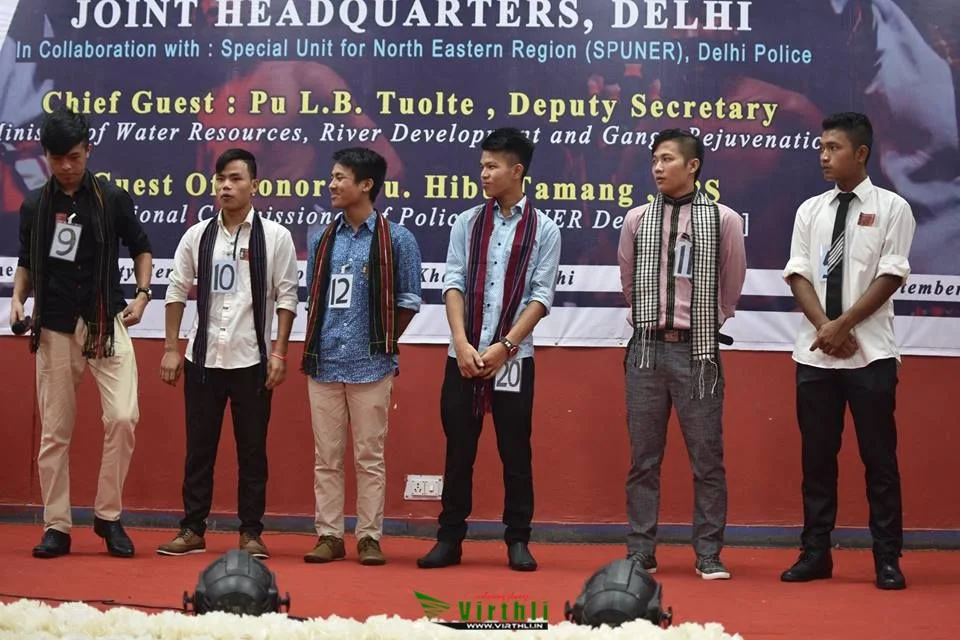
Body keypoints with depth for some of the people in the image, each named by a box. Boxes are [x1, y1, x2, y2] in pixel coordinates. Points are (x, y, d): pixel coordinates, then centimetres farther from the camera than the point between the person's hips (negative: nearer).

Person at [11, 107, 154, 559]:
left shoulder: (113, 199, -1)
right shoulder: (34, 207, 5)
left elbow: (140, 248, 10)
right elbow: (27, 262, 17)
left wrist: (142, 293, -4)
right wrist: (18, 299, -1)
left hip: (106, 324, -2)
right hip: (54, 329, 2)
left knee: (123, 417, -15)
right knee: (54, 432, 5)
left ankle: (108, 516, 1)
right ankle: (56, 527, 14)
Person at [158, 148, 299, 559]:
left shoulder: (275, 237, -2)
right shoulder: (197, 236, 5)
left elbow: (287, 297, -3)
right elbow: (177, 292, 8)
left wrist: (279, 353, -9)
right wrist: (171, 349, 3)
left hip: (252, 360, -2)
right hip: (203, 357, 2)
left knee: (252, 449, 4)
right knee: (199, 447, 7)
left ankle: (251, 532, 13)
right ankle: (192, 529, 15)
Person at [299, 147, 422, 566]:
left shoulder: (396, 240, -2)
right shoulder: (323, 240, 11)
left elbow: (408, 301, 1)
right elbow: (313, 299, 16)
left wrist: (381, 344, 2)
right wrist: (315, 348, 9)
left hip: (370, 365, -4)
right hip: (323, 363, 4)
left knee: (369, 456, 2)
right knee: (326, 456, 7)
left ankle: (369, 538, 9)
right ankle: (329, 535, 14)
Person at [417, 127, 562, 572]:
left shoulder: (544, 229, 2)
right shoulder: (467, 223, 8)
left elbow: (541, 297, -4)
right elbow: (453, 284, 1)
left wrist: (504, 347, -12)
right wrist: (462, 344, -11)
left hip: (513, 358, -2)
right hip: (463, 357, 2)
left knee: (515, 452, 4)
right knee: (458, 450, 6)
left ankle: (518, 541, 13)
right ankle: (449, 539, 13)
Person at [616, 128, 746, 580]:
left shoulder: (724, 220, -1)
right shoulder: (637, 220, 5)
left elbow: (731, 287, 9)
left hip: (697, 349, -2)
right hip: (646, 348, 2)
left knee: (707, 457, 2)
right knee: (643, 457, 6)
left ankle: (708, 555, 9)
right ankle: (640, 552, 13)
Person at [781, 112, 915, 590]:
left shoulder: (891, 208, 1)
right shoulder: (810, 210, 11)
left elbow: (891, 275, -7)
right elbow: (798, 273, 4)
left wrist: (844, 324, -13)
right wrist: (824, 327, -11)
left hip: (870, 352, -3)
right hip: (814, 353, 4)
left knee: (879, 457, 0)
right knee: (817, 456, 7)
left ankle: (887, 559, 7)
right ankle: (816, 553, 14)